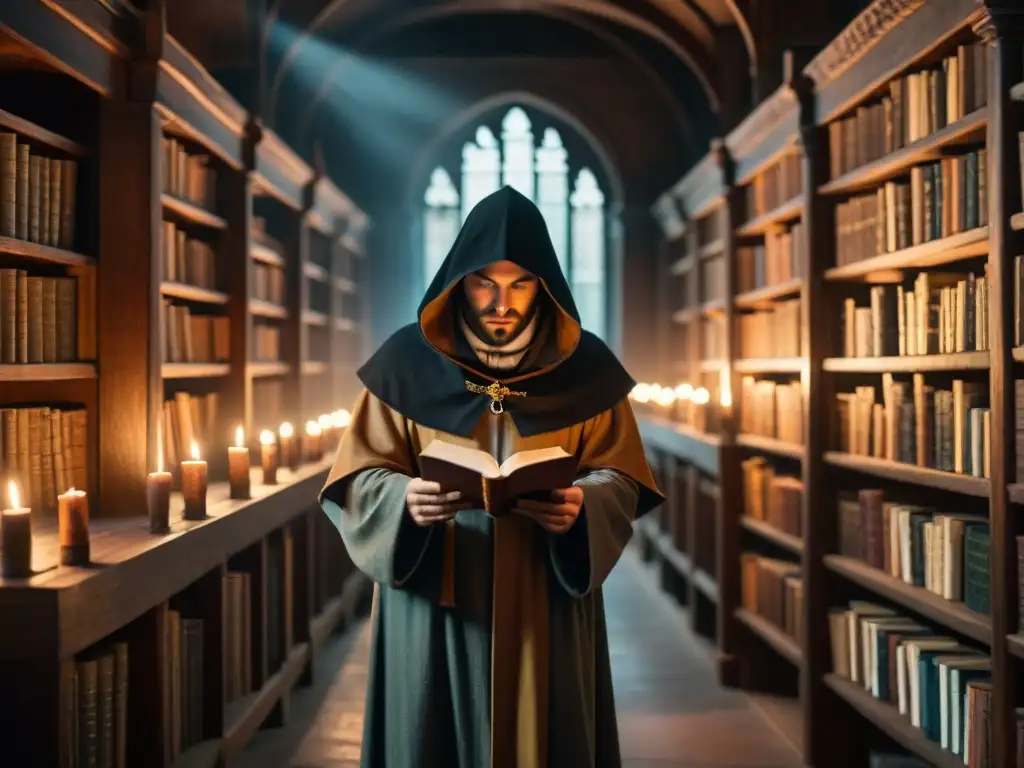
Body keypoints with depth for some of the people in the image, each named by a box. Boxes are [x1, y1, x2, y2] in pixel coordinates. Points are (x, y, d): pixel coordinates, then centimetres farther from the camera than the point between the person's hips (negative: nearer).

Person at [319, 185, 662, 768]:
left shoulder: (584, 367, -1)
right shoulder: (408, 363, -3)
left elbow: (622, 482, 0)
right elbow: (360, 478, -3)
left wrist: (581, 506, -22)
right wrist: (406, 501, -25)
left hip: (548, 607, 1)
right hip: (434, 607, -1)